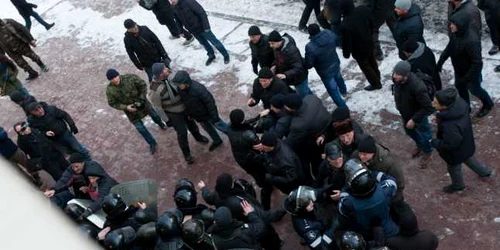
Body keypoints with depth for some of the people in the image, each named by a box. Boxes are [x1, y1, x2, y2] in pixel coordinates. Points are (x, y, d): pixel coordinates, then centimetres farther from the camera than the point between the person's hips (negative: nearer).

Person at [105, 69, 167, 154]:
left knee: (154, 115, 26)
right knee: (140, 128, 8)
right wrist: (125, 107, -25)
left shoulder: (130, 77, -27)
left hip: (141, 103, 0)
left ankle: (160, 123, 63)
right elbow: (112, 103, -12)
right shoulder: (110, 90, -23)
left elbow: (143, 85, -15)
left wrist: (142, 98, -22)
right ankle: (152, 143, 32)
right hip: (130, 110, 0)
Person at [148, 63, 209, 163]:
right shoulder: (155, 89, -34)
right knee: (182, 133, 9)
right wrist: (166, 120, -11)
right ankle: (186, 154, 36)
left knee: (191, 123, 28)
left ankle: (198, 137, 60)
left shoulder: (170, 75, -18)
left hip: (185, 107, 6)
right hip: (173, 113, -5)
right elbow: (157, 107, -19)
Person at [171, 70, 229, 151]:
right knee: (207, 128, 26)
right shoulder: (181, 90, -17)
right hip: (198, 116, 6)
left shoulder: (198, 89, -39)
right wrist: (190, 113, 13)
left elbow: (209, 101, -29)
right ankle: (216, 141, 52)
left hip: (207, 114, -6)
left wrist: (214, 116, -22)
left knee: (219, 125, 16)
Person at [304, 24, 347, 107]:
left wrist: (303, 61, -4)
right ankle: (343, 91, 68)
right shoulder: (329, 33, -21)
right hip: (336, 64, 7)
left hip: (325, 72, -7)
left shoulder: (310, 47, -37)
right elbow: (336, 42, 3)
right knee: (338, 77, 38)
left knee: (333, 91, 12)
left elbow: (308, 64, -25)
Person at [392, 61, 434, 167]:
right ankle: (419, 145, 62)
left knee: (424, 135, 23)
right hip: (405, 114, 6)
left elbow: (428, 108, -32)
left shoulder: (417, 87, -42)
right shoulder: (397, 78, -24)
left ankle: (427, 152, 53)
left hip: (419, 115, -6)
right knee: (409, 131, 31)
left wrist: (414, 120, -29)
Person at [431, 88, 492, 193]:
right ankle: (484, 172, 63)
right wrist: (441, 118, -9)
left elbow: (450, 144, -33)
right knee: (469, 159, 37)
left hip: (456, 151, -7)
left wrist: (434, 142, -20)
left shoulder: (449, 126, -47)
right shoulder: (459, 102, -24)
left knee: (454, 168, 26)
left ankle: (457, 185, 56)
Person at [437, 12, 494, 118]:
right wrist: (440, 61, 4)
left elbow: (477, 63, -32)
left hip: (471, 72, -7)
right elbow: (449, 48, 3)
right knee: (460, 87, 25)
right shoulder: (455, 34, -16)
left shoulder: (472, 41, -39)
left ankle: (488, 105, 49)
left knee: (474, 89, 19)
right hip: (459, 70, 7)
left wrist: (467, 78, -28)